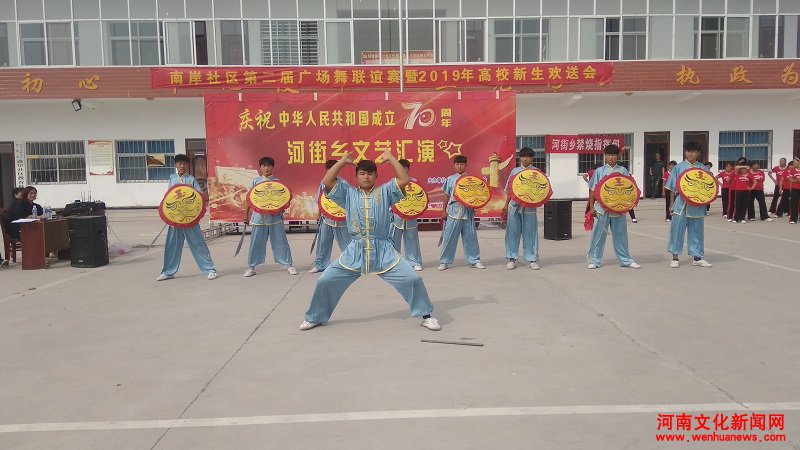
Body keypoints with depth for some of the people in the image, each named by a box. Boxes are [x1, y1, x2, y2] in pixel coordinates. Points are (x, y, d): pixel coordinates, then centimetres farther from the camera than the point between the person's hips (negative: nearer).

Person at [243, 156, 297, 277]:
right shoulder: (255, 181, 6)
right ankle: (251, 267, 17)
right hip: (259, 216, 1)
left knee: (280, 241, 3)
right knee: (256, 243, 7)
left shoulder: (277, 182, 2)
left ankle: (288, 265, 11)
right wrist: (246, 212, 8)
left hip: (275, 216, -1)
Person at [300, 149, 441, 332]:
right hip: (355, 251, 1)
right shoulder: (348, 193, 9)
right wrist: (343, 161, 3)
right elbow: (327, 181, -1)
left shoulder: (385, 192, 6)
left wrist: (390, 158, 0)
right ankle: (315, 317, 23)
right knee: (325, 281, 0)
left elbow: (404, 180, -6)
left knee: (412, 279, -11)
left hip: (383, 251, -1)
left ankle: (426, 316, 9)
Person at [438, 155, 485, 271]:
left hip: (468, 211, 1)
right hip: (454, 211, 0)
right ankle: (444, 261, 8)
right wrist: (444, 210, 6)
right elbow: (447, 195, 9)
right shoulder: (450, 179, 7)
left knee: (470, 236, 5)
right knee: (449, 237, 0)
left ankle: (475, 260, 16)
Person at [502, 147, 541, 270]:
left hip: (529, 207, -1)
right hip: (514, 206, 2)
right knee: (513, 232, 2)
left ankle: (531, 260, 11)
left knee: (530, 233, 2)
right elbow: (509, 190, 12)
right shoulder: (515, 171, 9)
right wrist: (506, 205, 9)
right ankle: (512, 259, 10)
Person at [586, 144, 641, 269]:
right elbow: (593, 190, 4)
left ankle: (625, 260, 21)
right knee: (598, 234, 1)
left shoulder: (623, 171, 5)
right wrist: (591, 206, 0)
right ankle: (594, 260, 10)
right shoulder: (599, 171, 3)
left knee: (620, 234, 10)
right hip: (602, 208, -1)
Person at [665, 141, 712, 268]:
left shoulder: (703, 169, 5)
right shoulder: (678, 167, 2)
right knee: (677, 230, 0)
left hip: (697, 205, 1)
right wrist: (671, 204, 1)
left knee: (696, 231, 9)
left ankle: (697, 257, 20)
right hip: (681, 204, -1)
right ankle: (675, 258, 9)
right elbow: (672, 187, 3)